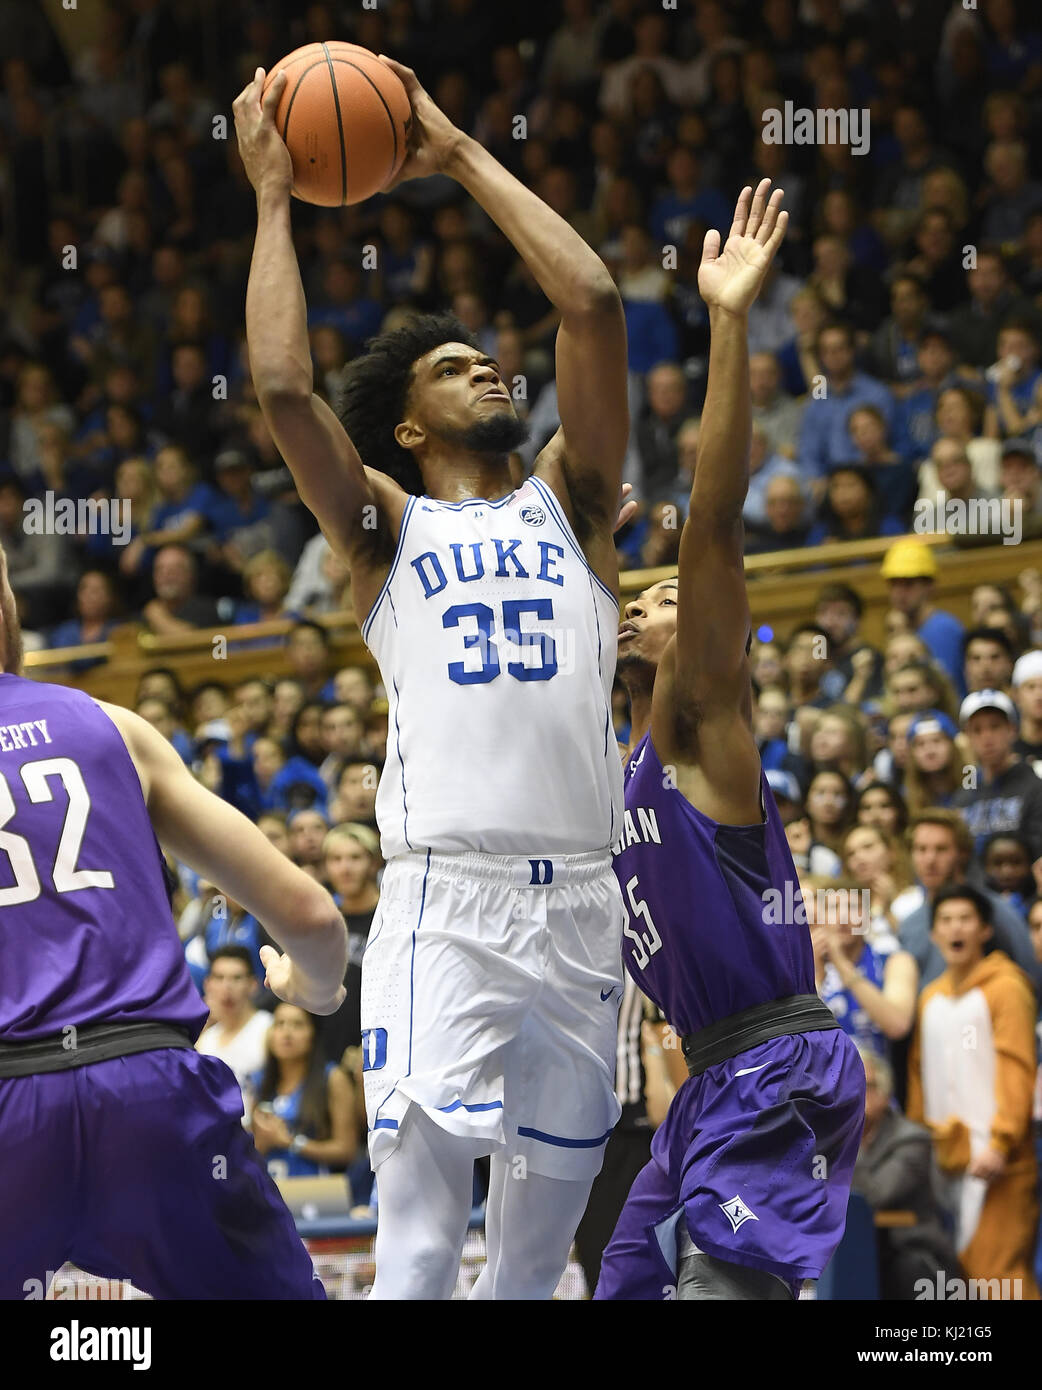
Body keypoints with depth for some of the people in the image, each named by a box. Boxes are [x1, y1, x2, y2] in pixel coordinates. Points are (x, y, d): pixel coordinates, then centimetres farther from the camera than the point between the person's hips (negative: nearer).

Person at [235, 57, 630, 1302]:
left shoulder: (567, 502, 19)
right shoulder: (384, 525, 12)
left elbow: (593, 304, 10)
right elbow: (281, 387, -2)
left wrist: (463, 159, 14)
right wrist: (272, 194, 7)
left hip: (581, 904, 3)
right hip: (445, 902, -3)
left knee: (544, 1224, 7)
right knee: (420, 1216, -12)